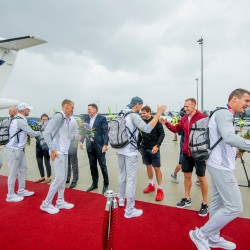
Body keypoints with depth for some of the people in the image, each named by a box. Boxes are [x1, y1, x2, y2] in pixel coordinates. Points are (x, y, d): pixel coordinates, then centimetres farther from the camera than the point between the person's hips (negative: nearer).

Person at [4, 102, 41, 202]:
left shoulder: (18, 119, 11)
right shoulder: (20, 120, -19)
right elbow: (32, 133, -14)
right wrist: (41, 132, 2)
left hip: (19, 149, 10)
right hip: (14, 150, -10)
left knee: (23, 169, 16)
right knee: (13, 172, 2)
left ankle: (21, 191, 29)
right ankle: (11, 195, 16)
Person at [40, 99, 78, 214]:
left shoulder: (67, 119, 10)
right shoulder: (58, 116, -15)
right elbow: (46, 133, -19)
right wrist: (52, 150, -19)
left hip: (64, 152, 9)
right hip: (58, 152, -9)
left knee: (64, 177, 14)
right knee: (59, 178, -5)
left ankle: (60, 202, 27)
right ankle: (46, 204, 12)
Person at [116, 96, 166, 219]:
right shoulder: (133, 115, -14)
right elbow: (147, 129, -26)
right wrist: (159, 113, -22)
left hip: (120, 149, 8)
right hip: (130, 151, -8)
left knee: (122, 174, 21)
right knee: (131, 179, -1)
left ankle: (121, 199, 39)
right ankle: (129, 210, 7)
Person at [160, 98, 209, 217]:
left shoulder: (202, 117, -16)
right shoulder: (184, 119, 4)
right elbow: (175, 129, 12)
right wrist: (166, 123, -1)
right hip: (186, 152, 6)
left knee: (201, 177, 7)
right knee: (187, 175, 16)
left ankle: (205, 204, 25)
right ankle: (187, 199, 34)